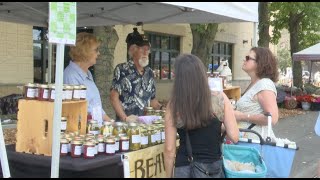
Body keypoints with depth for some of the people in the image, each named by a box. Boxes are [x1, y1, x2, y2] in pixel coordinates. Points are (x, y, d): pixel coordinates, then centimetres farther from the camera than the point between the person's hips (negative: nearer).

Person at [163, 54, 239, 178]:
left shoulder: (173, 105, -12)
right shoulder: (220, 99, -9)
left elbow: (169, 149, -8)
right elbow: (234, 137, -8)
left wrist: (169, 175, 6)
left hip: (185, 169, -1)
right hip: (214, 167, 1)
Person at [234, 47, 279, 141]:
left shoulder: (265, 84, -15)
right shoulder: (253, 84, 14)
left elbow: (272, 118, -24)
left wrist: (242, 116, -19)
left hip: (258, 142, -9)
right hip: (247, 140, 9)